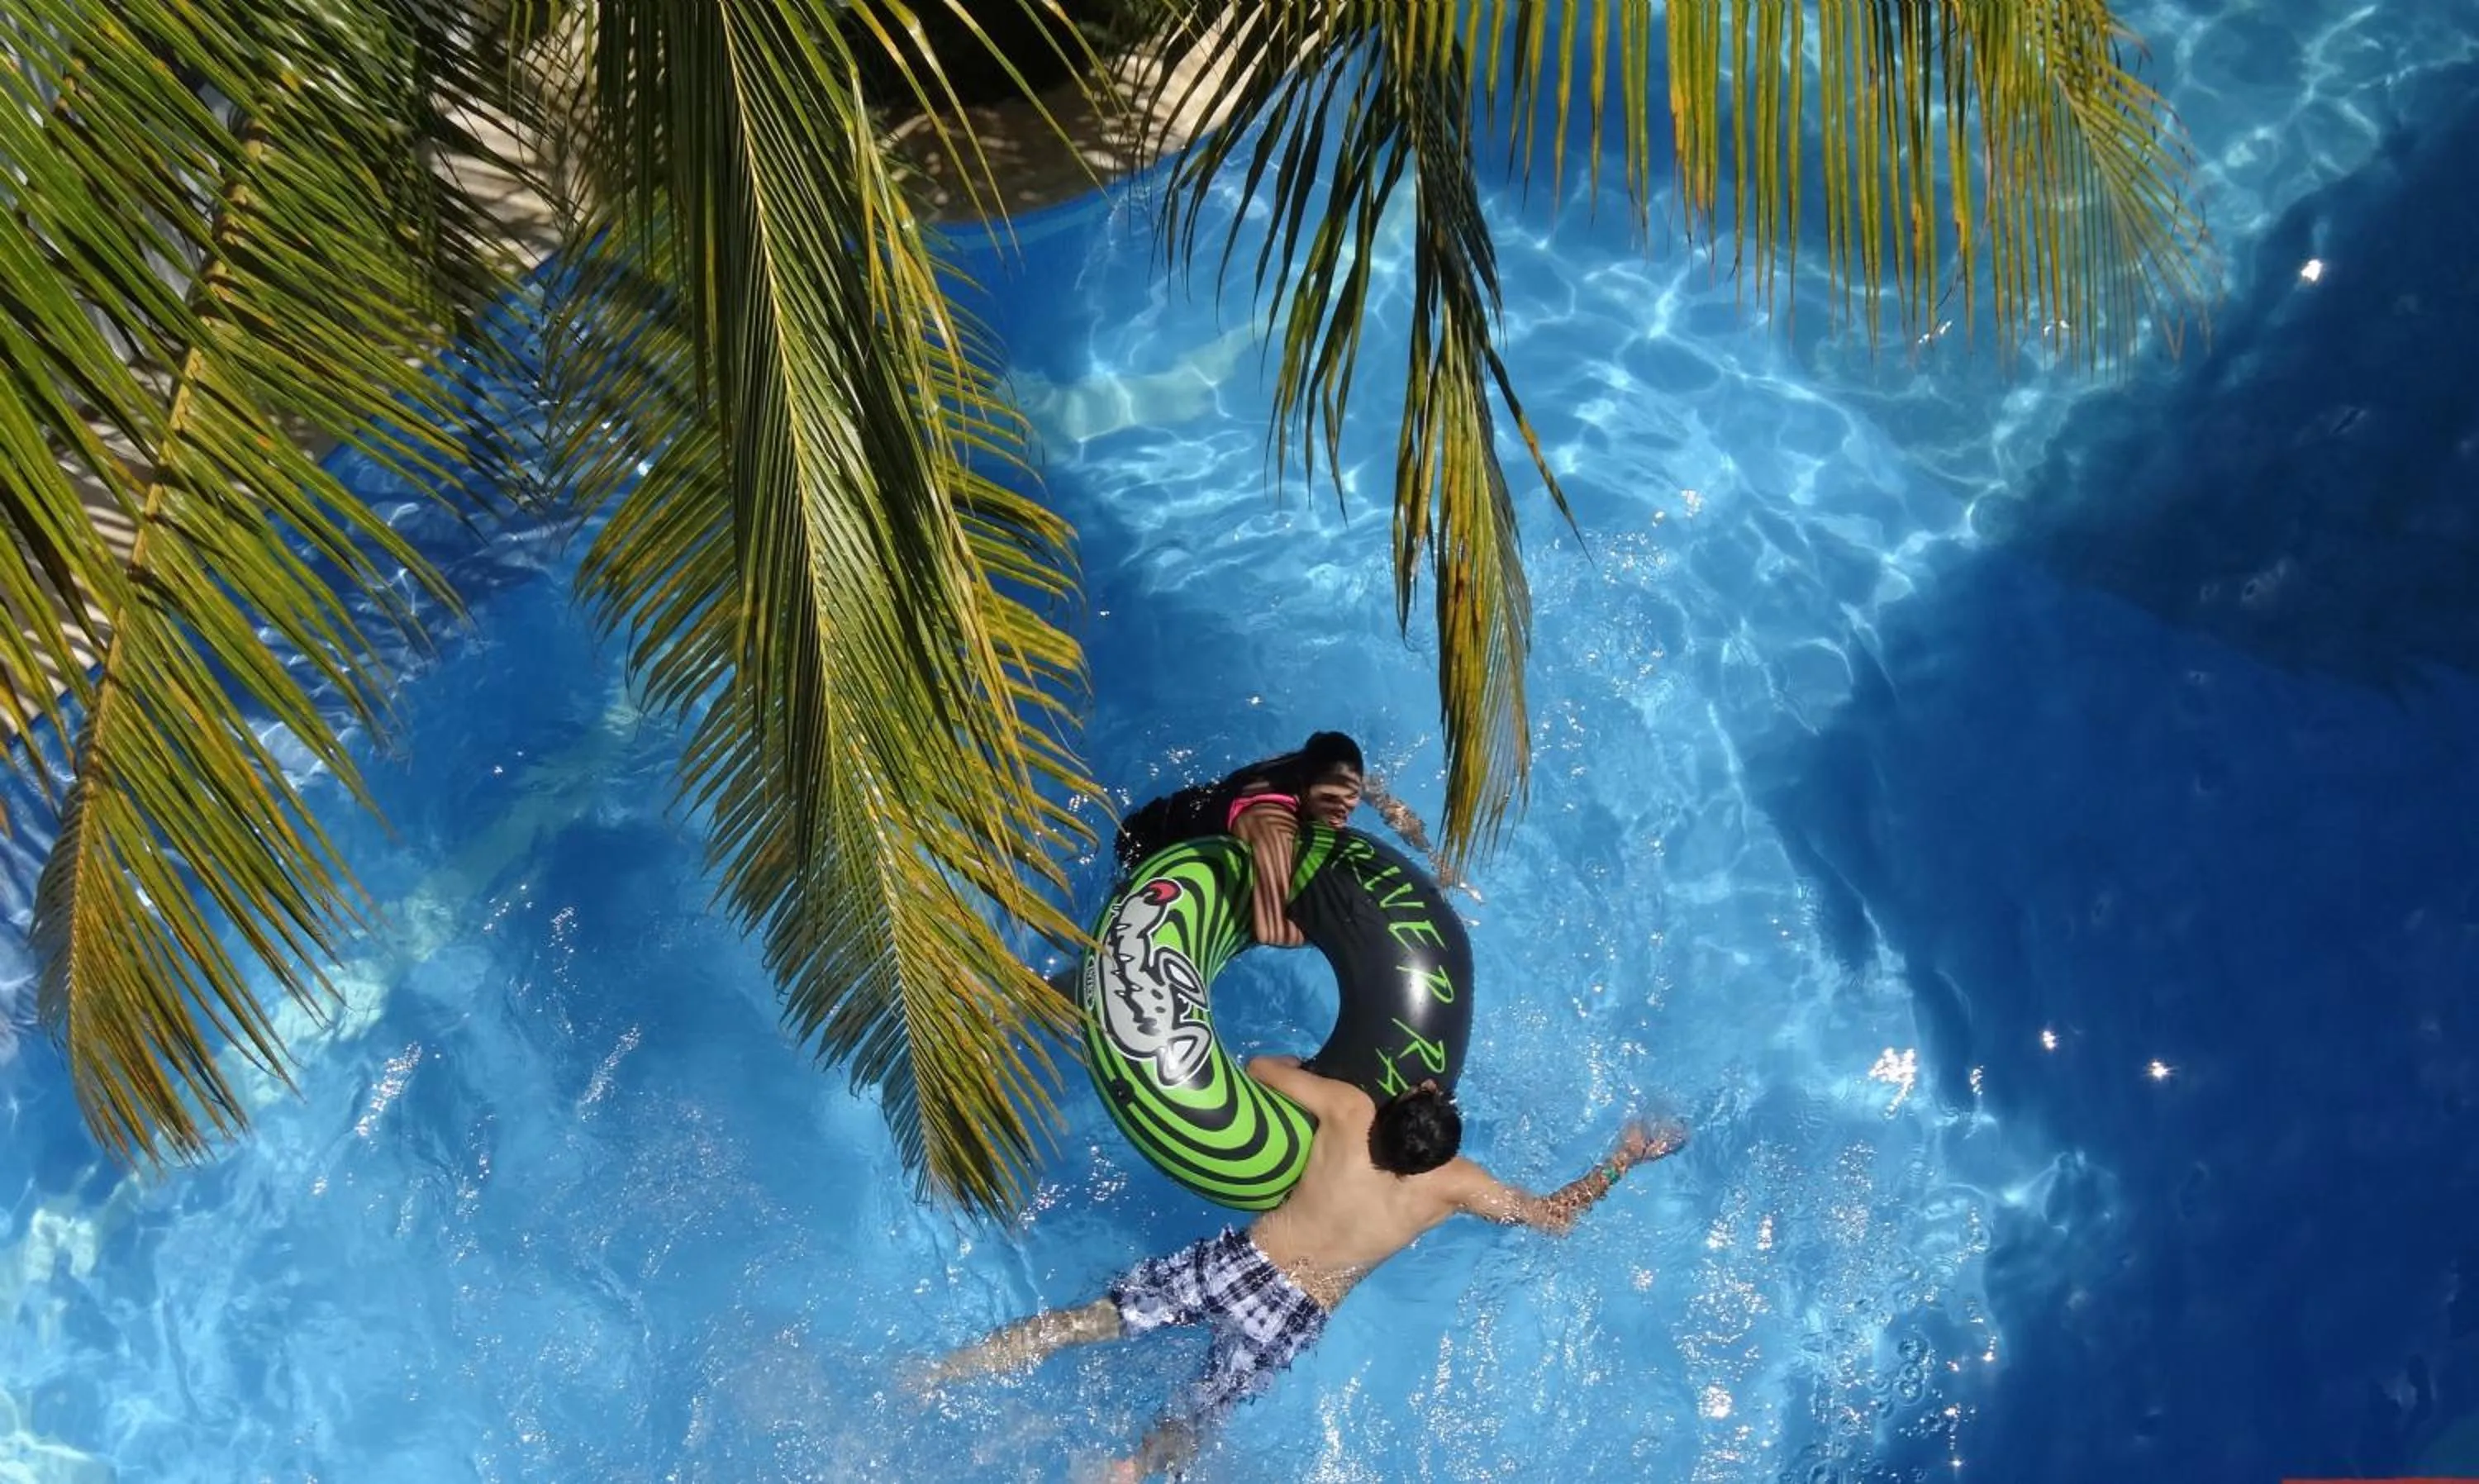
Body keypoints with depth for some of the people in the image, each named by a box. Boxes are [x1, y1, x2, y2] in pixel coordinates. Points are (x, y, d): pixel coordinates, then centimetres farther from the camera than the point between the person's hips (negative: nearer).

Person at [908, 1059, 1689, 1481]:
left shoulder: (1349, 1108, -11)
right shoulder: (1455, 1184, -12)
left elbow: (1260, 1065, 4)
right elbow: (1555, 1214, 3)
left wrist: (1315, 1069, 22)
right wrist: (1625, 1158, 12)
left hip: (1237, 1257, 1)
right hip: (1291, 1314, -1)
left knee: (1091, 1319, 7)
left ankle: (932, 1376, 5)